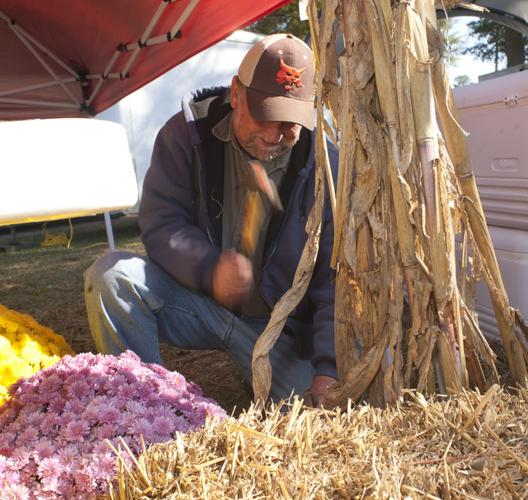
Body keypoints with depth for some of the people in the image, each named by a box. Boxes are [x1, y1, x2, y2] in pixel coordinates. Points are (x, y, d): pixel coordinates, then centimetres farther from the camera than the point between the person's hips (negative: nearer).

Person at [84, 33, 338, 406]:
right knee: (112, 274, -25)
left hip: (277, 324, 0)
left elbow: (336, 277, -14)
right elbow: (161, 222, -13)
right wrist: (209, 268, -34)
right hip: (197, 299, 1)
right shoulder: (189, 132, -9)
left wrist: (329, 367, -23)